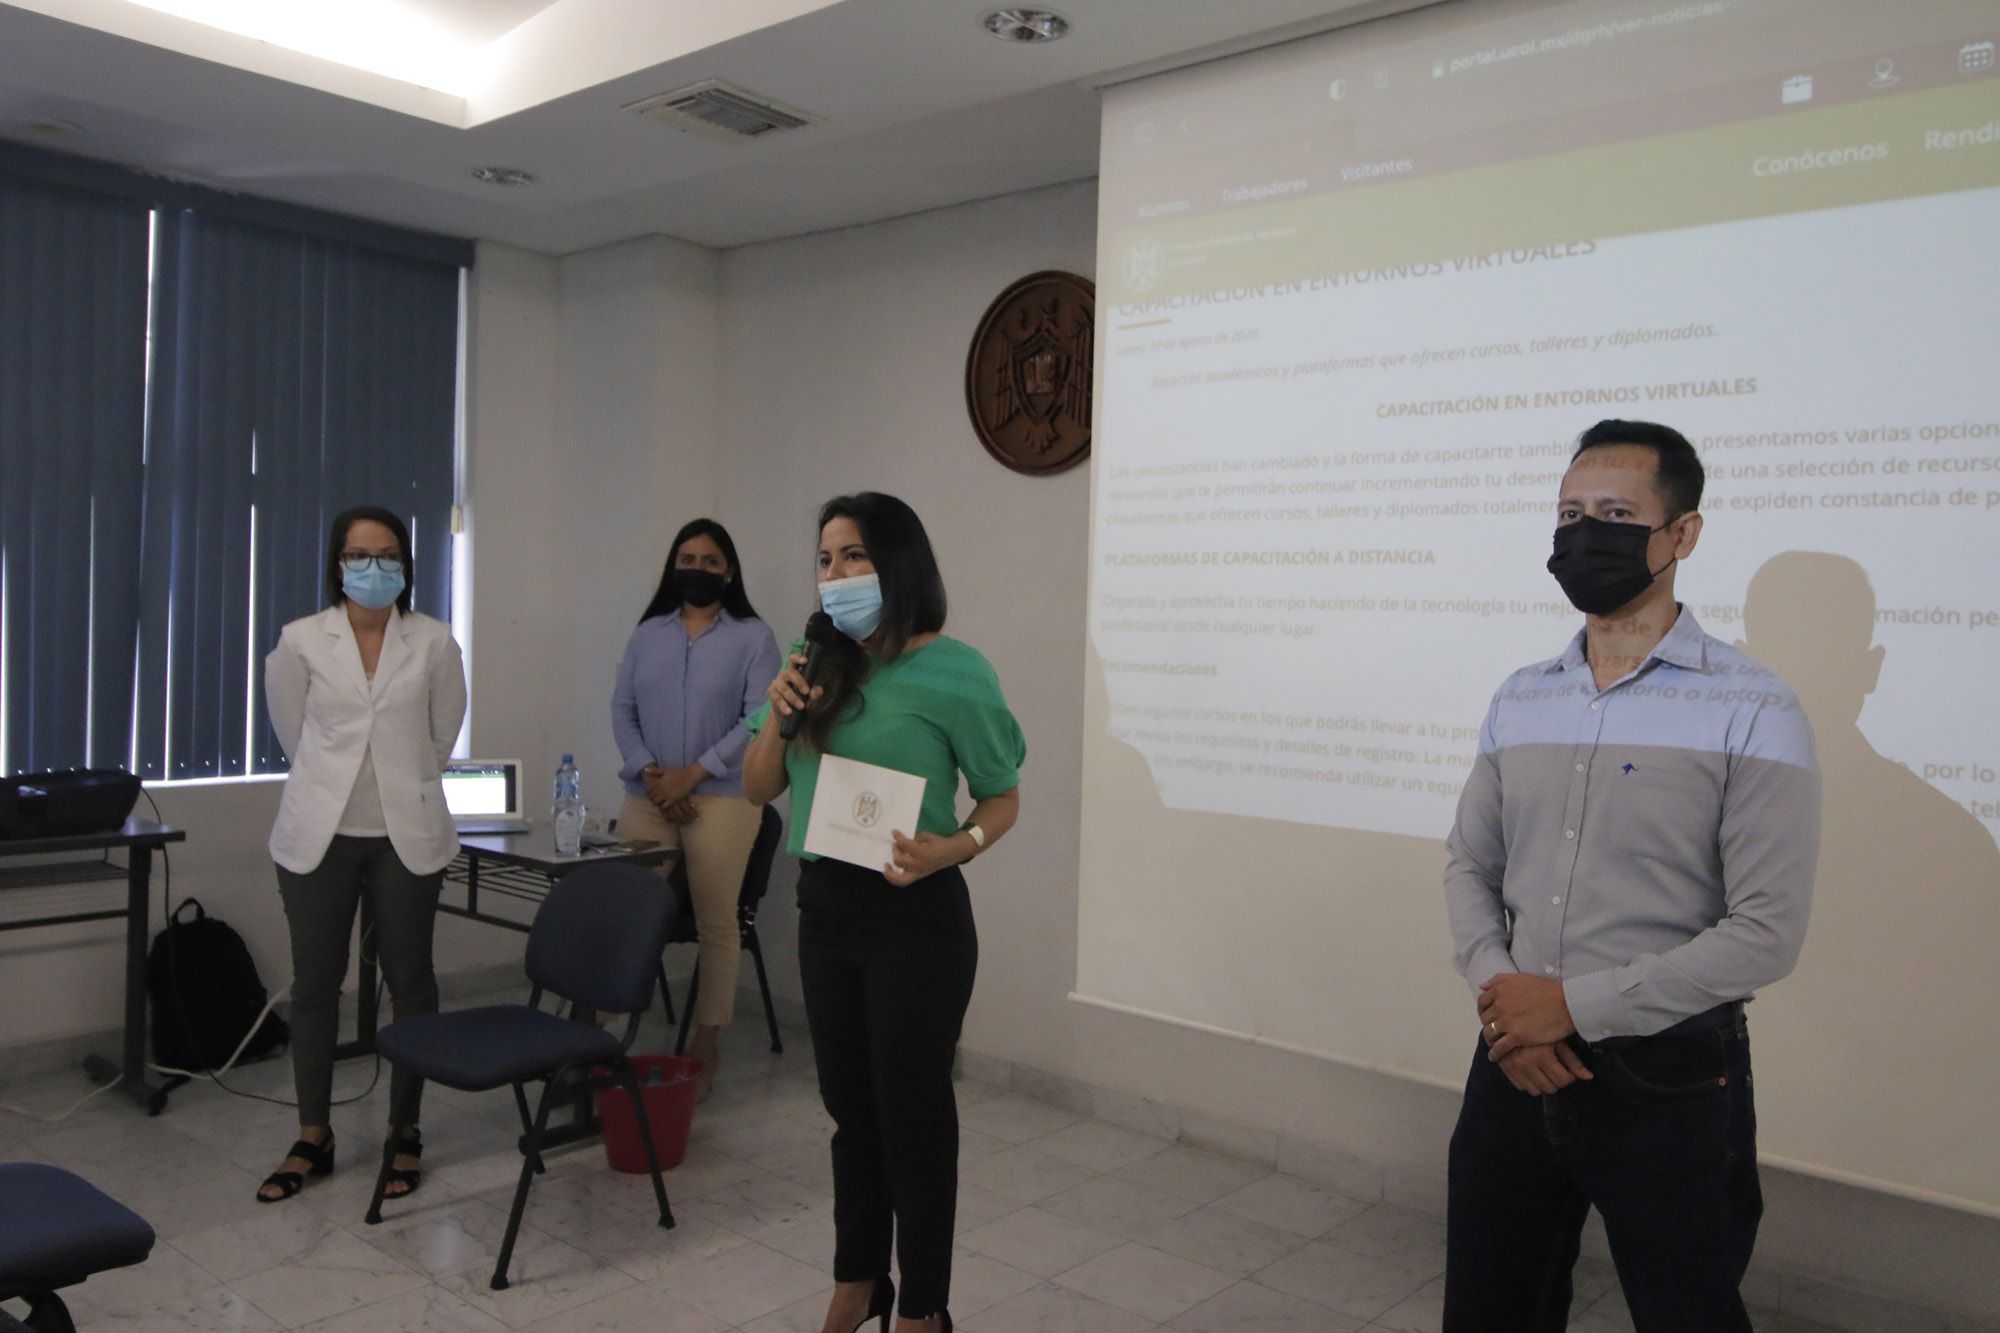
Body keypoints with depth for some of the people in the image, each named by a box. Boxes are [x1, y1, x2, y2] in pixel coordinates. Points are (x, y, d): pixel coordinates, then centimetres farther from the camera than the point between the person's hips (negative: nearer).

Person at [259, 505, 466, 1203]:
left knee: (410, 980, 6)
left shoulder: (433, 642, -1)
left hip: (407, 836, 0)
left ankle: (404, 1132, 20)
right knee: (314, 984, 8)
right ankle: (313, 1138, 22)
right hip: (319, 834, 1)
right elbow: (293, 730, 12)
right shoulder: (301, 641, 0)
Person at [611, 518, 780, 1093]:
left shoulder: (753, 637, 3)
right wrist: (648, 772, -6)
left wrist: (692, 774, -11)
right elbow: (622, 709, 10)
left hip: (721, 797, -3)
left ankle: (706, 1043, 11)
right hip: (647, 797, 3)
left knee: (716, 922, 0)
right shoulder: (648, 634, 15)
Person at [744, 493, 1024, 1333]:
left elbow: (1003, 796, -2)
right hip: (824, 908, 6)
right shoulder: (820, 667, 4)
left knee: (913, 1111, 5)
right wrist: (776, 720, -10)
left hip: (914, 916, -5)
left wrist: (955, 847, -21)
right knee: (849, 1105, 17)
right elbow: (757, 791, 9)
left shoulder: (953, 672, -11)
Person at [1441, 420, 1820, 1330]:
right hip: (1514, 1064, 5)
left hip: (1667, 1081, -4)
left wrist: (1575, 1005, -17)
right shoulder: (1519, 701, 6)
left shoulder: (1752, 713, -10)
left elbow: (1766, 933, -15)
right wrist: (1498, 997, -9)